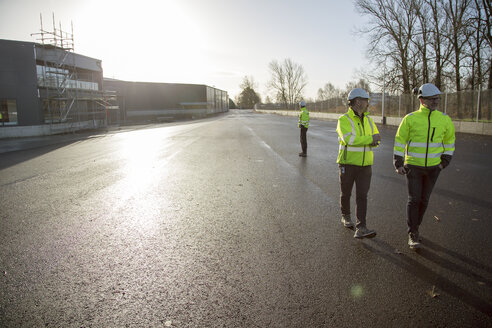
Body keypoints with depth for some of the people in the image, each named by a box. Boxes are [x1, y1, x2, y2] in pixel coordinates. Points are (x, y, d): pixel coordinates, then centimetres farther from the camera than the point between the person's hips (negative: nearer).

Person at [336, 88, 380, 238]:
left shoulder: (368, 120, 7)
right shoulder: (344, 120, -12)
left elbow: (376, 139, 10)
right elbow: (348, 139, -27)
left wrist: (375, 142, -14)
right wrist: (370, 138, -24)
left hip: (365, 165, 4)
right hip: (347, 163, -4)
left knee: (362, 195, -6)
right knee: (346, 193, 12)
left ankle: (361, 229, -9)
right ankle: (346, 216, 38)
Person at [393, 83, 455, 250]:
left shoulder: (444, 119, 0)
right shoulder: (410, 119, -9)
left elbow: (449, 139, 14)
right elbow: (399, 140, -3)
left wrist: (445, 160, 6)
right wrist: (398, 164, -6)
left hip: (433, 167, 3)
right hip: (413, 166, -3)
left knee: (424, 200, 11)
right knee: (414, 199, -7)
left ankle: (414, 227, 30)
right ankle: (413, 235, 3)